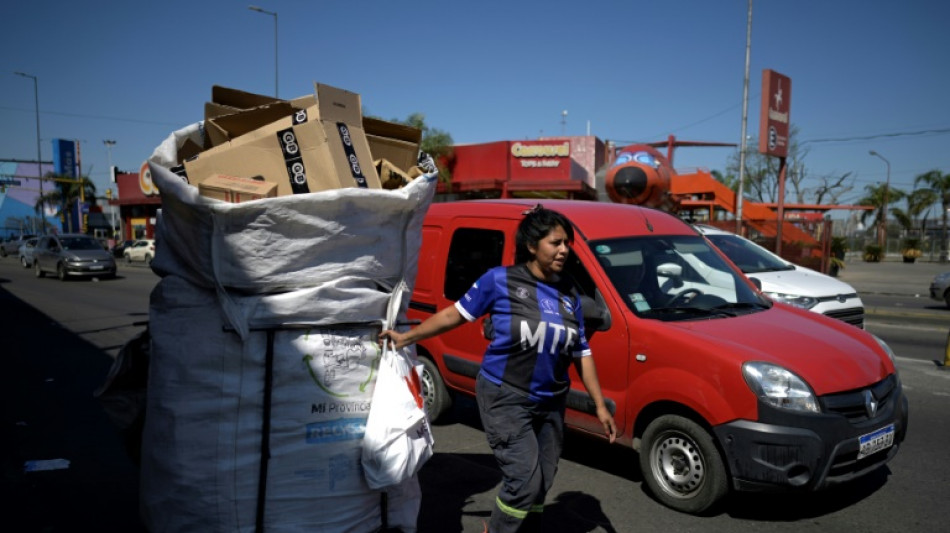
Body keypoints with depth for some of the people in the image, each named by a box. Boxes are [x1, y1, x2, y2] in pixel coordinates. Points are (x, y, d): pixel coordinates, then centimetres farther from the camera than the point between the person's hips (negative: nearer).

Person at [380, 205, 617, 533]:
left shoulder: (569, 295, 4)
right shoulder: (500, 280, -10)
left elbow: (581, 354, 9)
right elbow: (455, 314, -3)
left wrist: (600, 406, 8)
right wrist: (407, 337, -6)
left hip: (550, 403, 6)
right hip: (504, 398, -5)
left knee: (541, 486, 13)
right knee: (525, 481, -9)